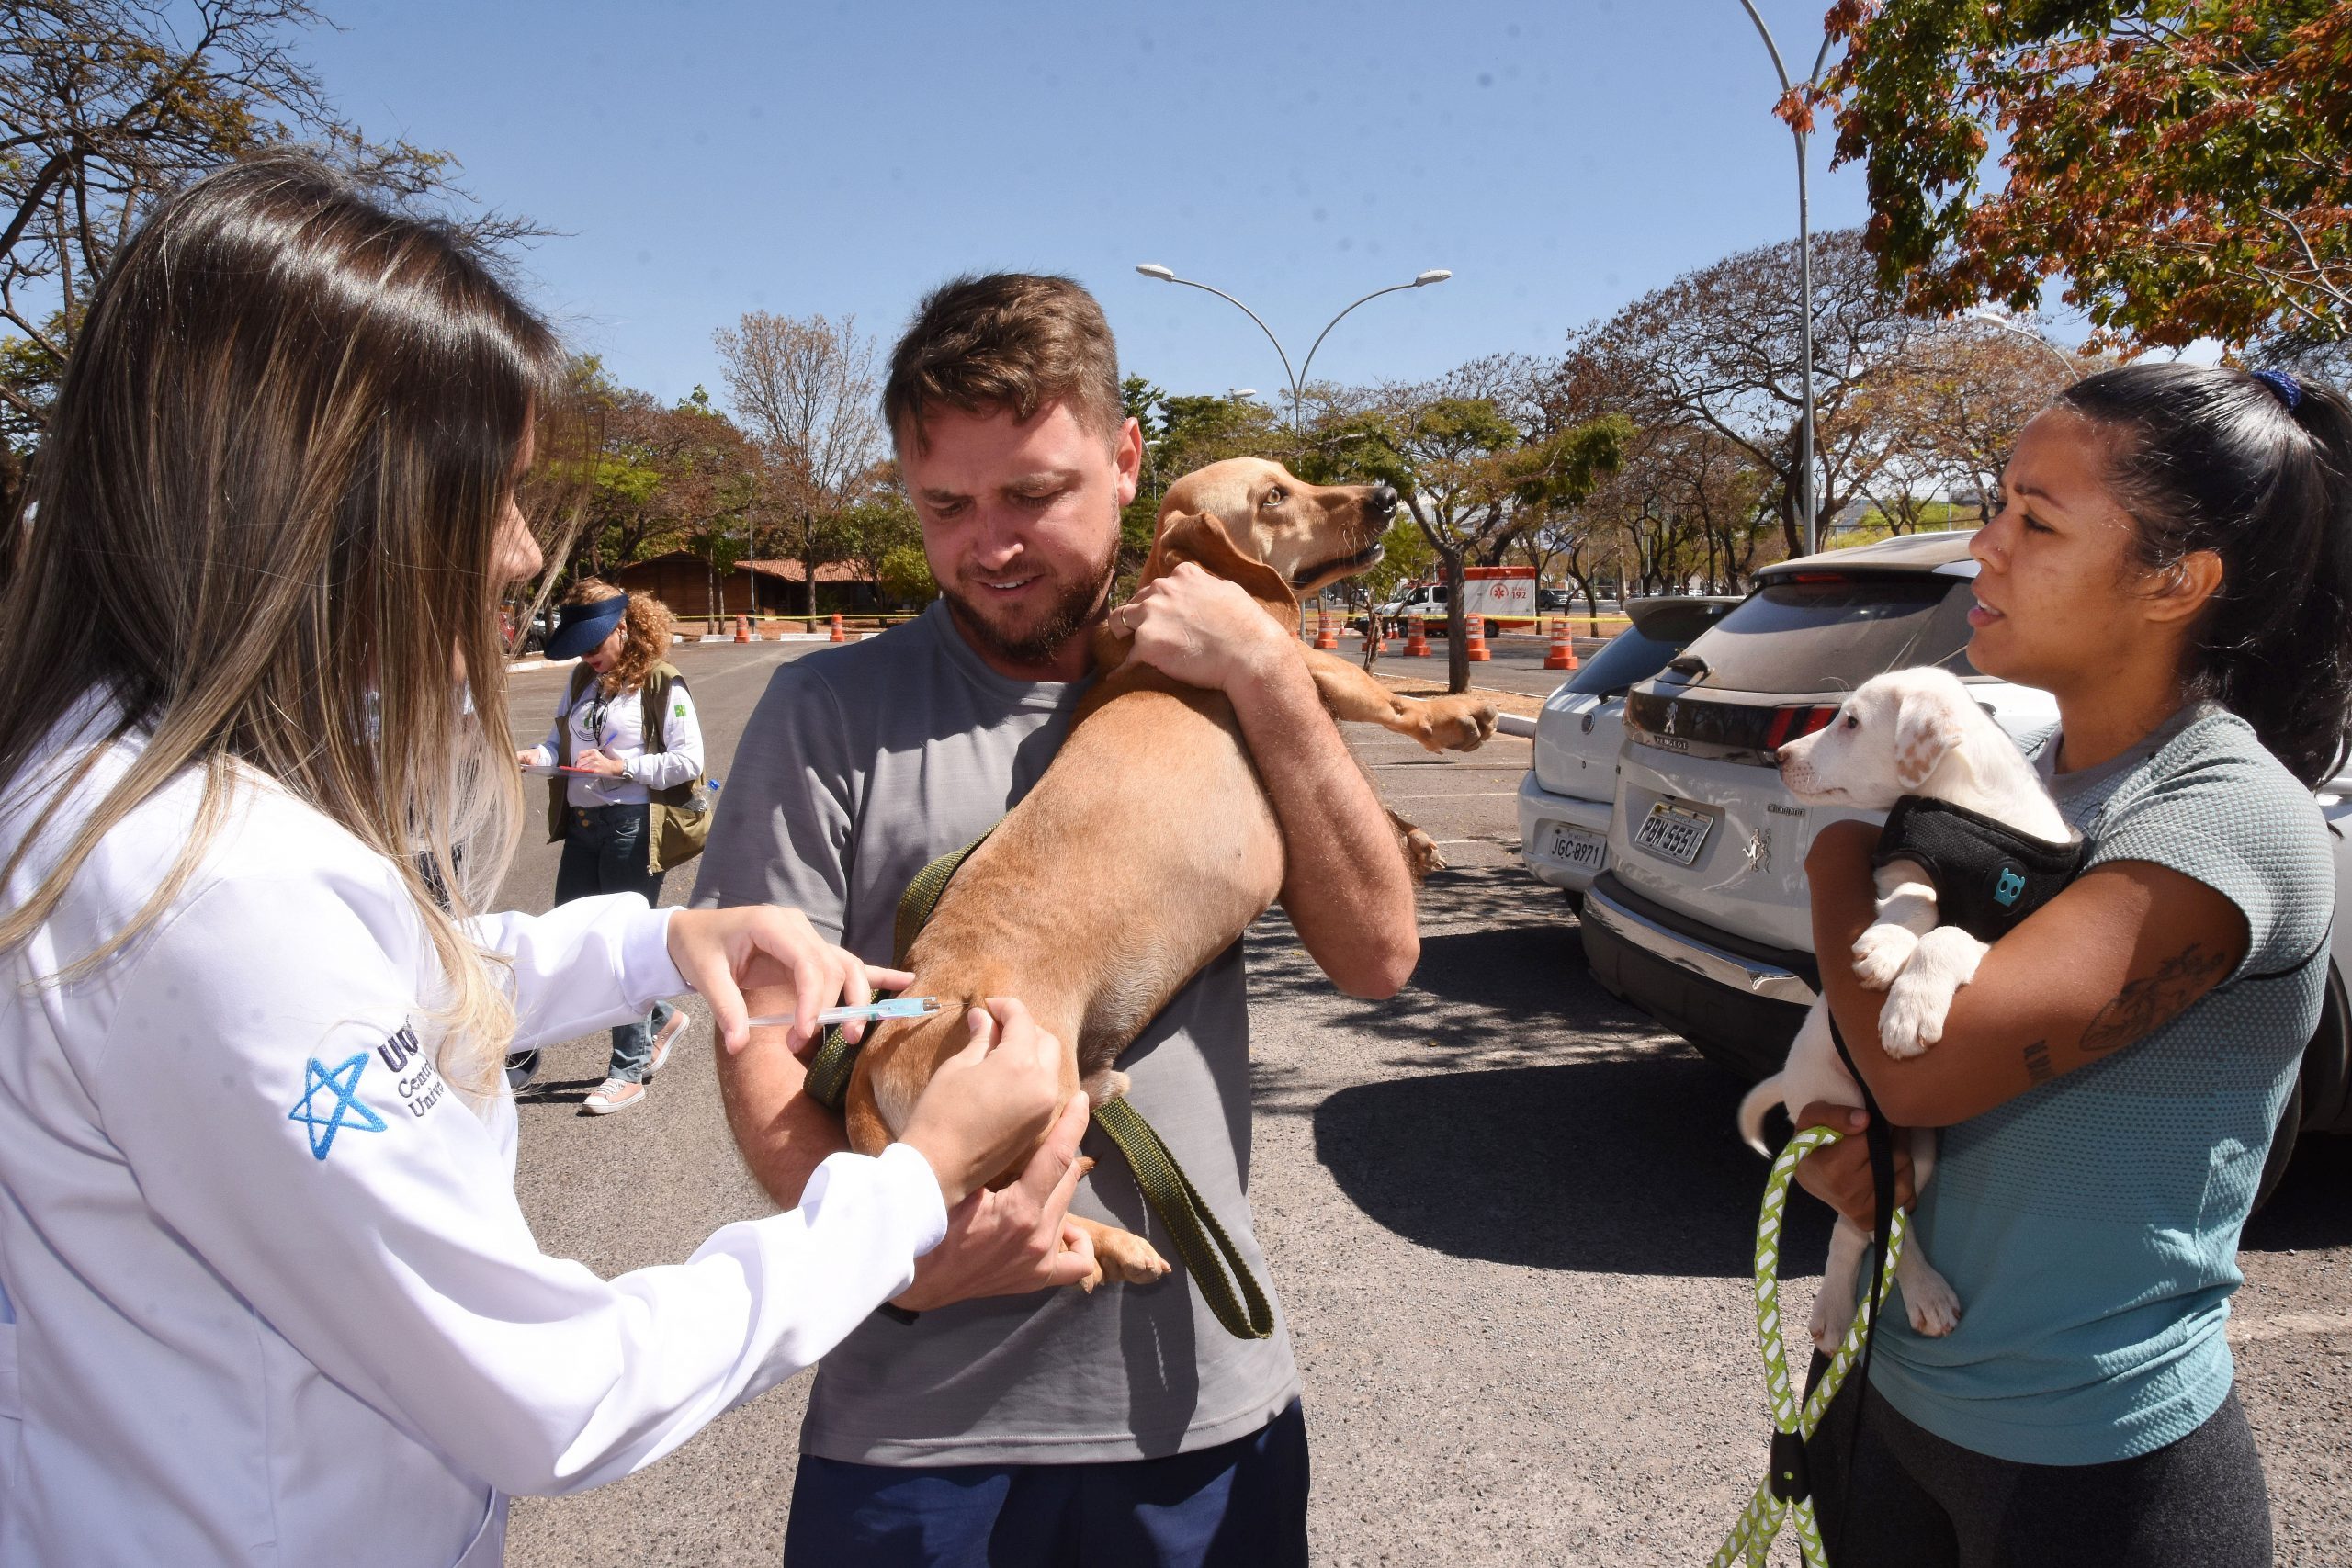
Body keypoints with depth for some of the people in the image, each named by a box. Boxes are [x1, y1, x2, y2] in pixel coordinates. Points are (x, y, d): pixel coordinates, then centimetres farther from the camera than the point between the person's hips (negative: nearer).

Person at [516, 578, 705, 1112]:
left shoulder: (662, 686, -9)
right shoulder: (582, 681, 13)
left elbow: (689, 761, -14)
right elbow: (560, 740, 15)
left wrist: (621, 766, -20)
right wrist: (536, 755, -7)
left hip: (633, 829, -8)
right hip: (582, 827, 8)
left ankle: (629, 1071, 13)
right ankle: (662, 1018, 32)